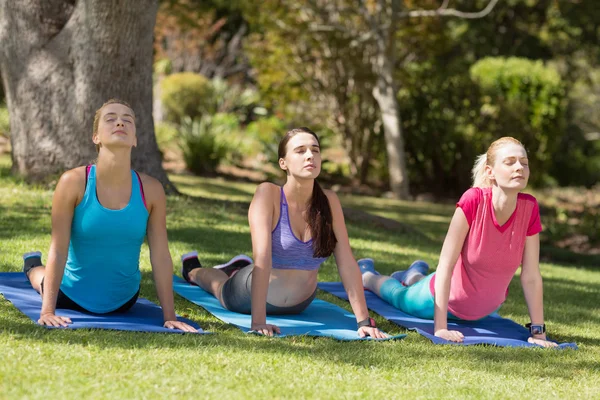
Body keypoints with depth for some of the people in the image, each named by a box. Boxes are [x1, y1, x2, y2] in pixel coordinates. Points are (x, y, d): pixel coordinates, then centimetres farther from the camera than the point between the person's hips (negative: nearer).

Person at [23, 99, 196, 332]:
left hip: (123, 300, 2)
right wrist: (48, 311, -24)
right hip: (72, 296, -2)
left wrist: (169, 316, -13)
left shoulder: (151, 190, -19)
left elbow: (161, 256, -14)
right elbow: (58, 250, -22)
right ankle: (33, 267, 59)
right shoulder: (74, 182, -24)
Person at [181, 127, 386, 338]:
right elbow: (262, 257, -37)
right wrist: (258, 320, -43)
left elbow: (347, 264, -16)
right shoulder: (268, 193, -28)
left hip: (300, 304, 3)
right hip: (252, 295, -3)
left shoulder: (329, 201, -17)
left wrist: (364, 321, -21)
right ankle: (193, 270, 61)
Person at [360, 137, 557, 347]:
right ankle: (367, 274, 59)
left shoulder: (529, 208, -25)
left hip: (484, 309, 4)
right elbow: (445, 264, -33)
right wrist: (440, 328, -35)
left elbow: (531, 276, -19)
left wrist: (538, 332, -18)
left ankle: (416, 276, 65)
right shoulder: (474, 200, -35)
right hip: (447, 298, -4)